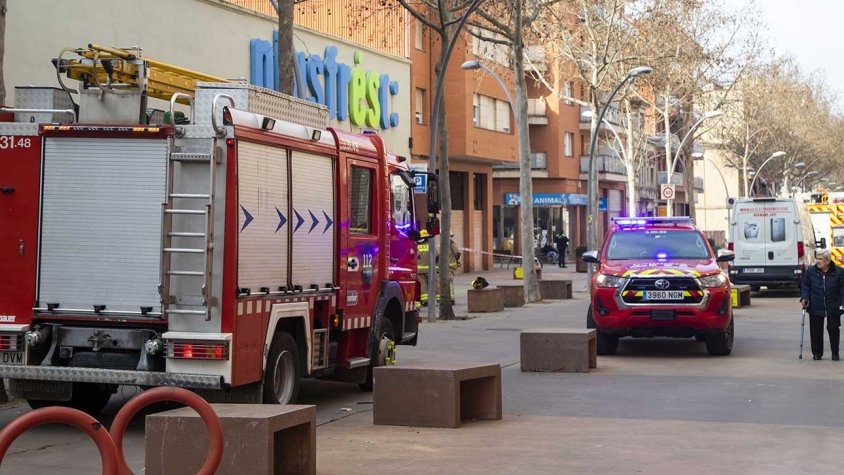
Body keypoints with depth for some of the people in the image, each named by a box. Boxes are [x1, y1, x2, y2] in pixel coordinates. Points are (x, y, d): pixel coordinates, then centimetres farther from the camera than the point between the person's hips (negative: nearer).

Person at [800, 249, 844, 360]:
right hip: (815, 308, 1)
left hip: (833, 308, -1)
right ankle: (817, 353, 17)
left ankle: (835, 353, 17)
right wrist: (804, 298, -4)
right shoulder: (811, 271, -1)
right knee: (815, 330, 3)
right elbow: (805, 285, 10)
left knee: (833, 329, 4)